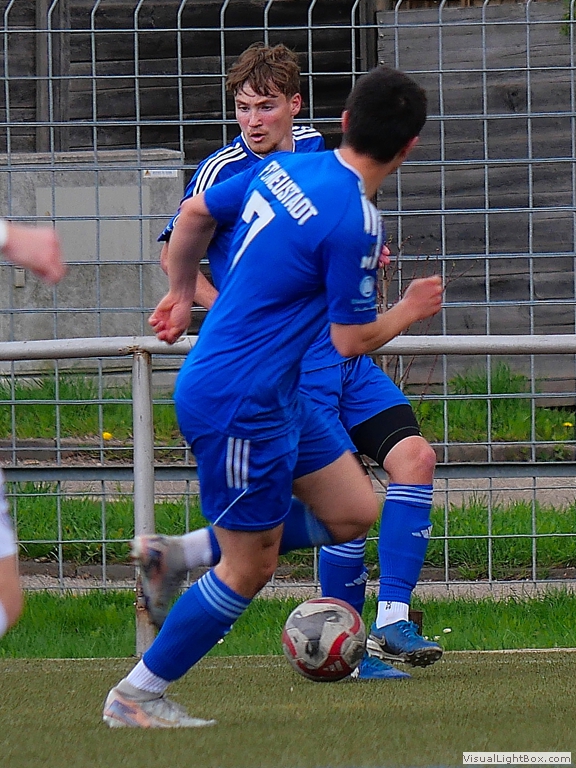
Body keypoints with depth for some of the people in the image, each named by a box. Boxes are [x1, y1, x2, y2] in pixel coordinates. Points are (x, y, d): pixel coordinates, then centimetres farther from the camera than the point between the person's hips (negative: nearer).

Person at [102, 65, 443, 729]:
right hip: (238, 405, -9)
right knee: (250, 570, 1)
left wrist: (181, 295, 31)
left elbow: (194, 214, 17)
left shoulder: (287, 167, 4)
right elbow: (352, 341, -14)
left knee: (354, 513, 11)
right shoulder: (355, 223, -22)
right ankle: (134, 698, 12)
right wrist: (410, 311, 5)